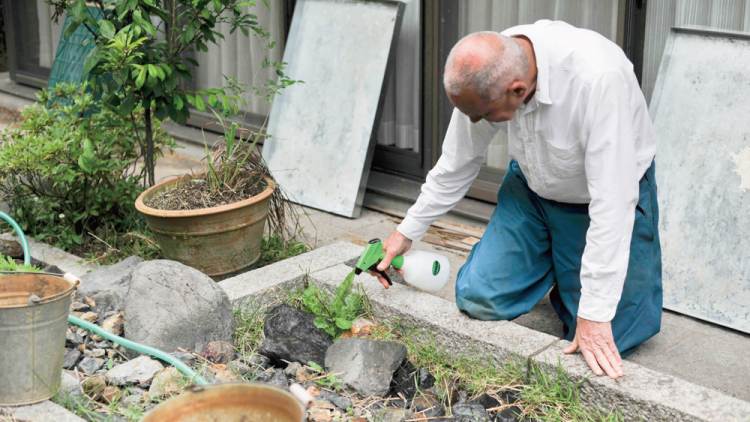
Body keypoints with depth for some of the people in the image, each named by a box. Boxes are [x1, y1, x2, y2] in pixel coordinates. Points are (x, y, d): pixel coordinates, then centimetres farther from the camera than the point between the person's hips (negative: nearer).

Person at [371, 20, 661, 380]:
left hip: (600, 199, -4)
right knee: (478, 300, -4)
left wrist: (595, 314, -33)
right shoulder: (483, 74, -21)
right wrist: (408, 231, 6)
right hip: (532, 187, 5)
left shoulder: (597, 78, -40)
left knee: (603, 345, -9)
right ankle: (552, 257, 23)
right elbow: (458, 162, -2)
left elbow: (612, 200, -36)